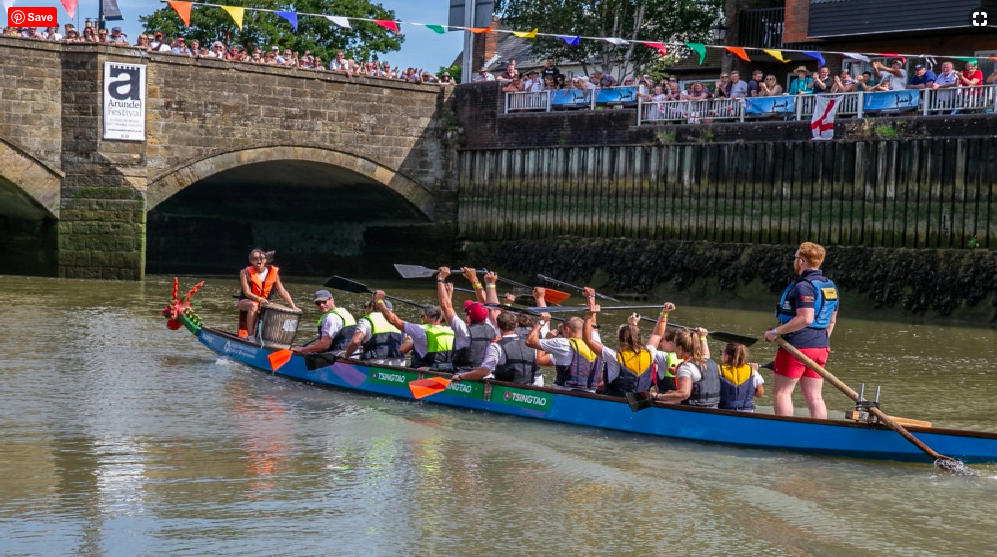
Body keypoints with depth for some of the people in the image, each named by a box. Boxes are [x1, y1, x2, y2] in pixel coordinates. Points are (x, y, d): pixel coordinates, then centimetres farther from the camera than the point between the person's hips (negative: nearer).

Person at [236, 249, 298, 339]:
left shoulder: (273, 272, -3)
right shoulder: (246, 272, -11)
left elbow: (282, 292, -4)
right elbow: (247, 292, -20)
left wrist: (293, 306, -14)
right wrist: (259, 299, -39)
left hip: (264, 303, 4)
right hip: (246, 302, -4)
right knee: (254, 306, -37)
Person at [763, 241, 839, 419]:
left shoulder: (803, 286, -16)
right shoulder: (830, 286, 13)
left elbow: (805, 318, -26)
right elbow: (831, 321, 19)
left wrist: (776, 332, -20)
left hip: (797, 345, -9)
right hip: (820, 348, 9)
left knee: (781, 391, 1)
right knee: (814, 397, 9)